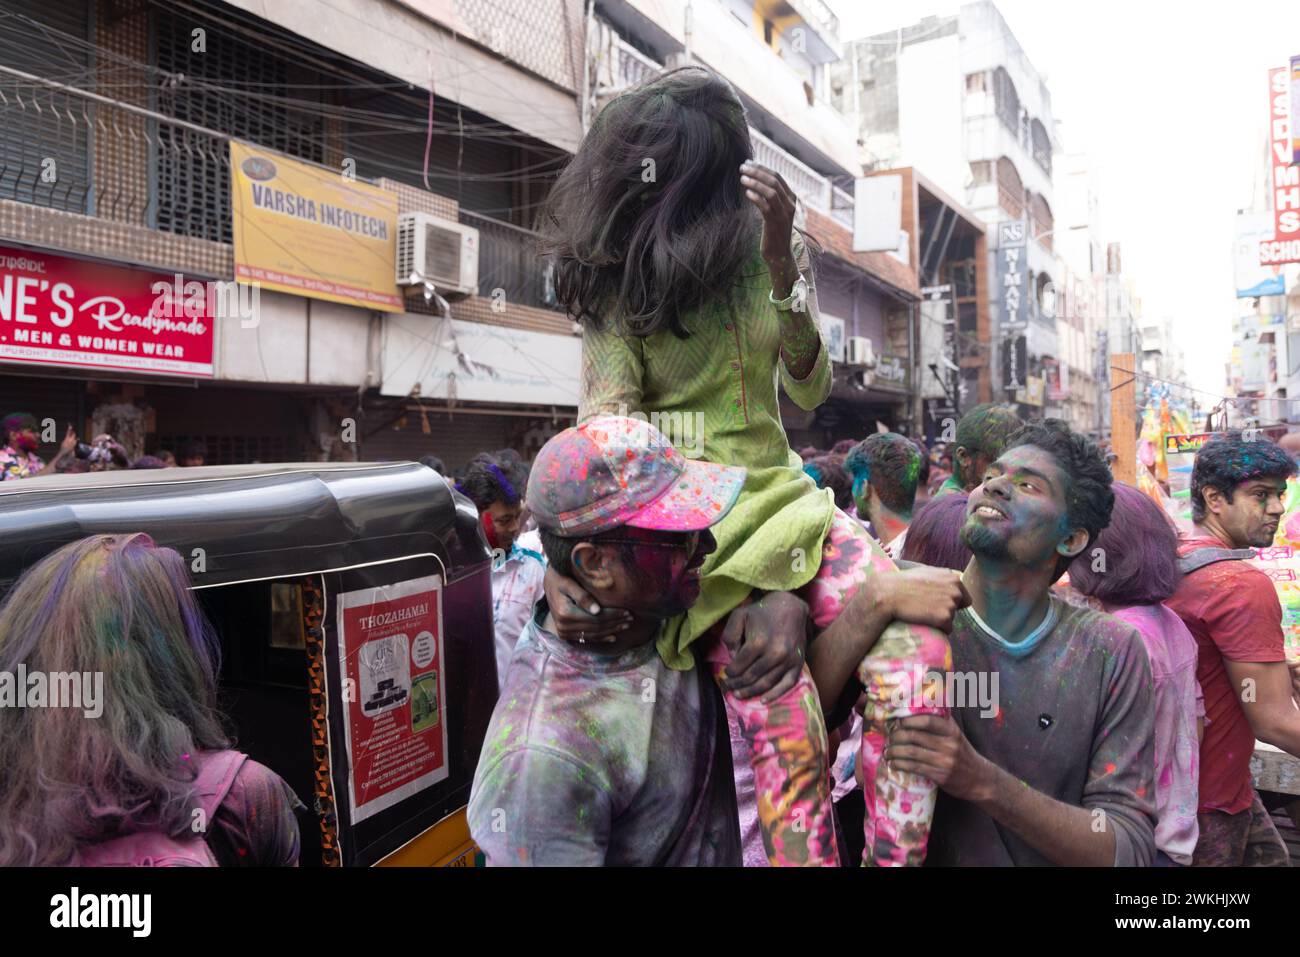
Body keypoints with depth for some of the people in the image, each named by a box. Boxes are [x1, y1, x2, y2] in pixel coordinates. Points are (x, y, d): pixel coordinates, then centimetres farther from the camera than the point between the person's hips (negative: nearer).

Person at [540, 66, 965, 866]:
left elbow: (811, 389, -2)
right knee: (788, 750, -18)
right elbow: (604, 424, -14)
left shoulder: (770, 251, 5)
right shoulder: (616, 277, -2)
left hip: (782, 494, 4)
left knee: (920, 650, -18)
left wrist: (781, 261, -15)